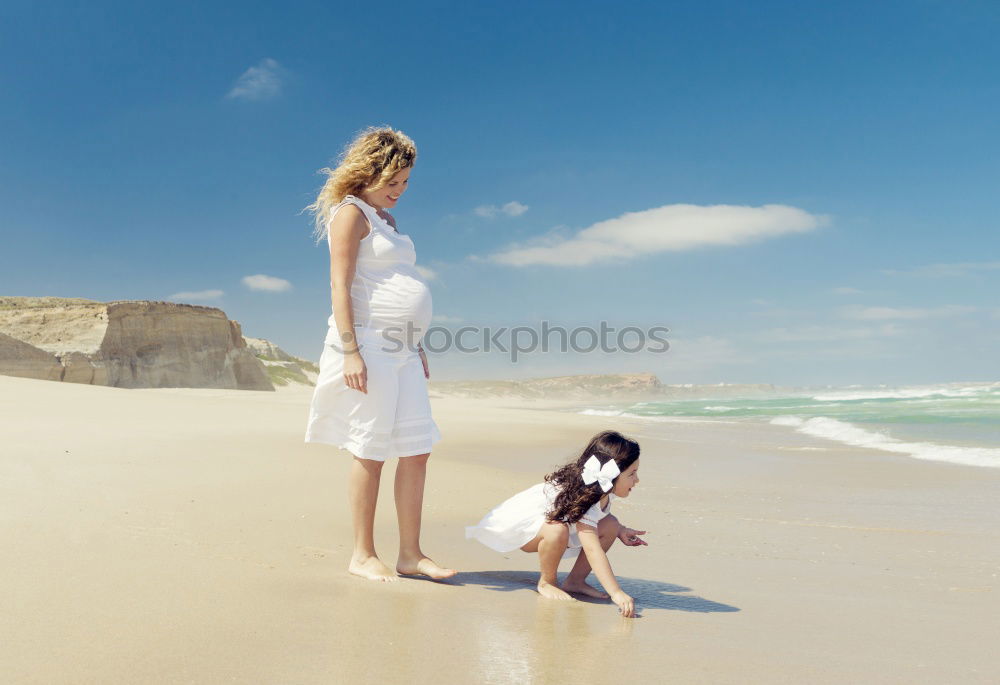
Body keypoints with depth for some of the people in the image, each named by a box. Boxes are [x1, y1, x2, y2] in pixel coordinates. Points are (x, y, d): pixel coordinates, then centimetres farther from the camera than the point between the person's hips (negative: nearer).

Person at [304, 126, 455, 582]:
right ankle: (363, 556, 10)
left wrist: (417, 348, 20)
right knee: (371, 453, -3)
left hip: (402, 350, 8)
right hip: (367, 344, -8)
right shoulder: (350, 212, -3)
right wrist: (351, 351, -20)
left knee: (417, 451, 4)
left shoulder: (386, 220, 22)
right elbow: (340, 286, -12)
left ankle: (410, 554, 12)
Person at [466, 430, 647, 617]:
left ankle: (575, 581, -1)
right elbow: (592, 549, -46)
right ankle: (546, 582, -14)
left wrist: (620, 530, -6)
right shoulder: (581, 498, -38)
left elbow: (602, 512, 12)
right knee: (557, 529, -41)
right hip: (520, 523, -8)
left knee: (610, 525, -11)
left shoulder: (604, 490, -13)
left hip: (546, 520, 8)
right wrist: (617, 593, -50)